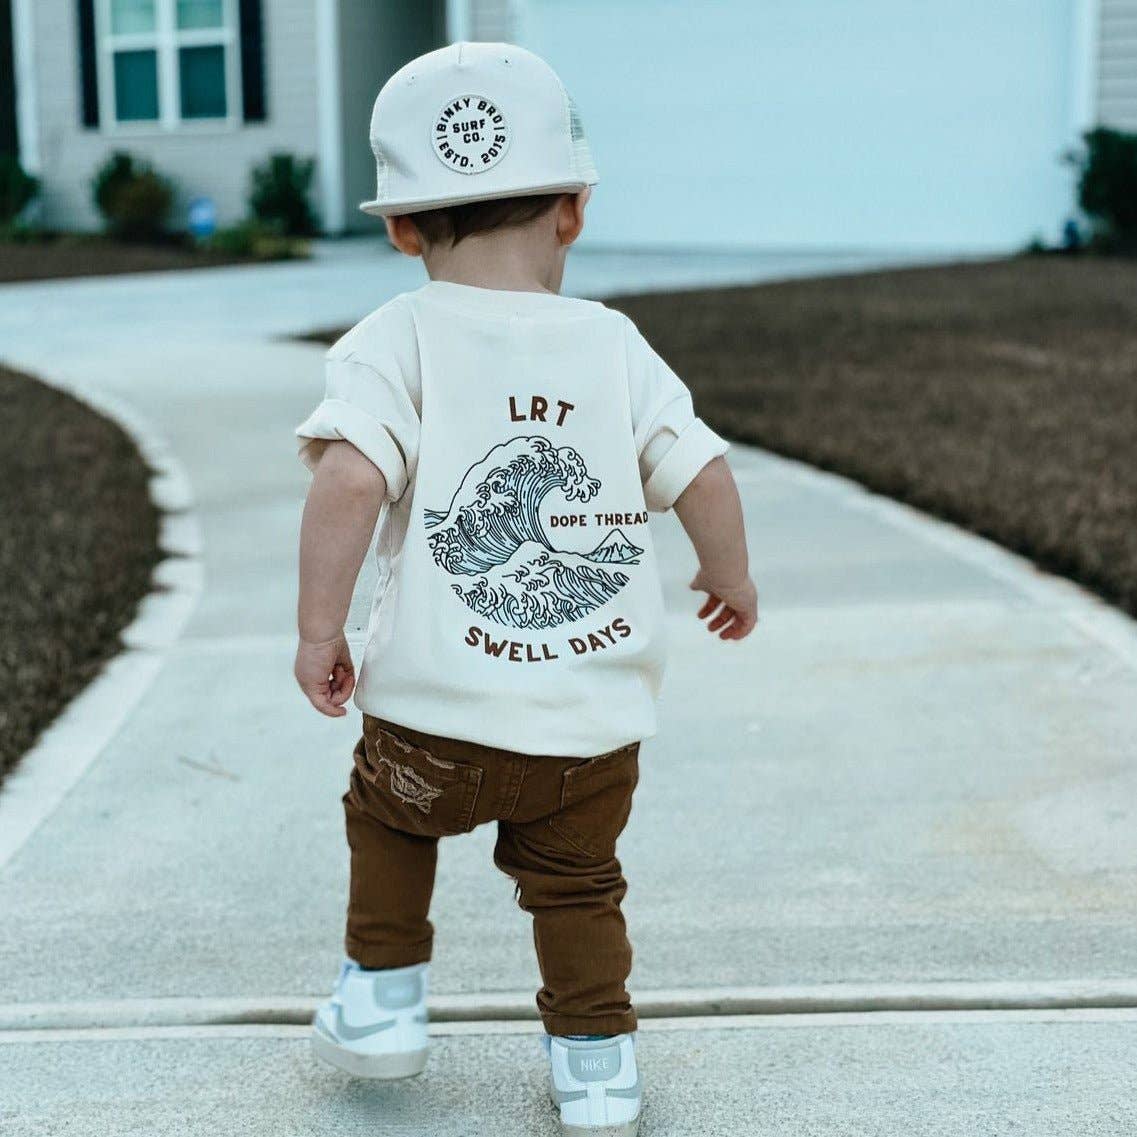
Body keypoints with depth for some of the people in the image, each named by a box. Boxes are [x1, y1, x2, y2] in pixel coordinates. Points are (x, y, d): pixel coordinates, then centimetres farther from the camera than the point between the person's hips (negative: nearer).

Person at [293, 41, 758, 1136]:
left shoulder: (397, 342, -6)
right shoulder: (613, 344, 2)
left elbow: (350, 479, -20)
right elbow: (704, 475, 1)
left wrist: (318, 630, -10)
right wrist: (730, 577, 20)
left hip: (438, 716, -2)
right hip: (597, 726, 2)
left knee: (387, 818, 30)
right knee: (574, 882, 25)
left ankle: (382, 1000, 36)